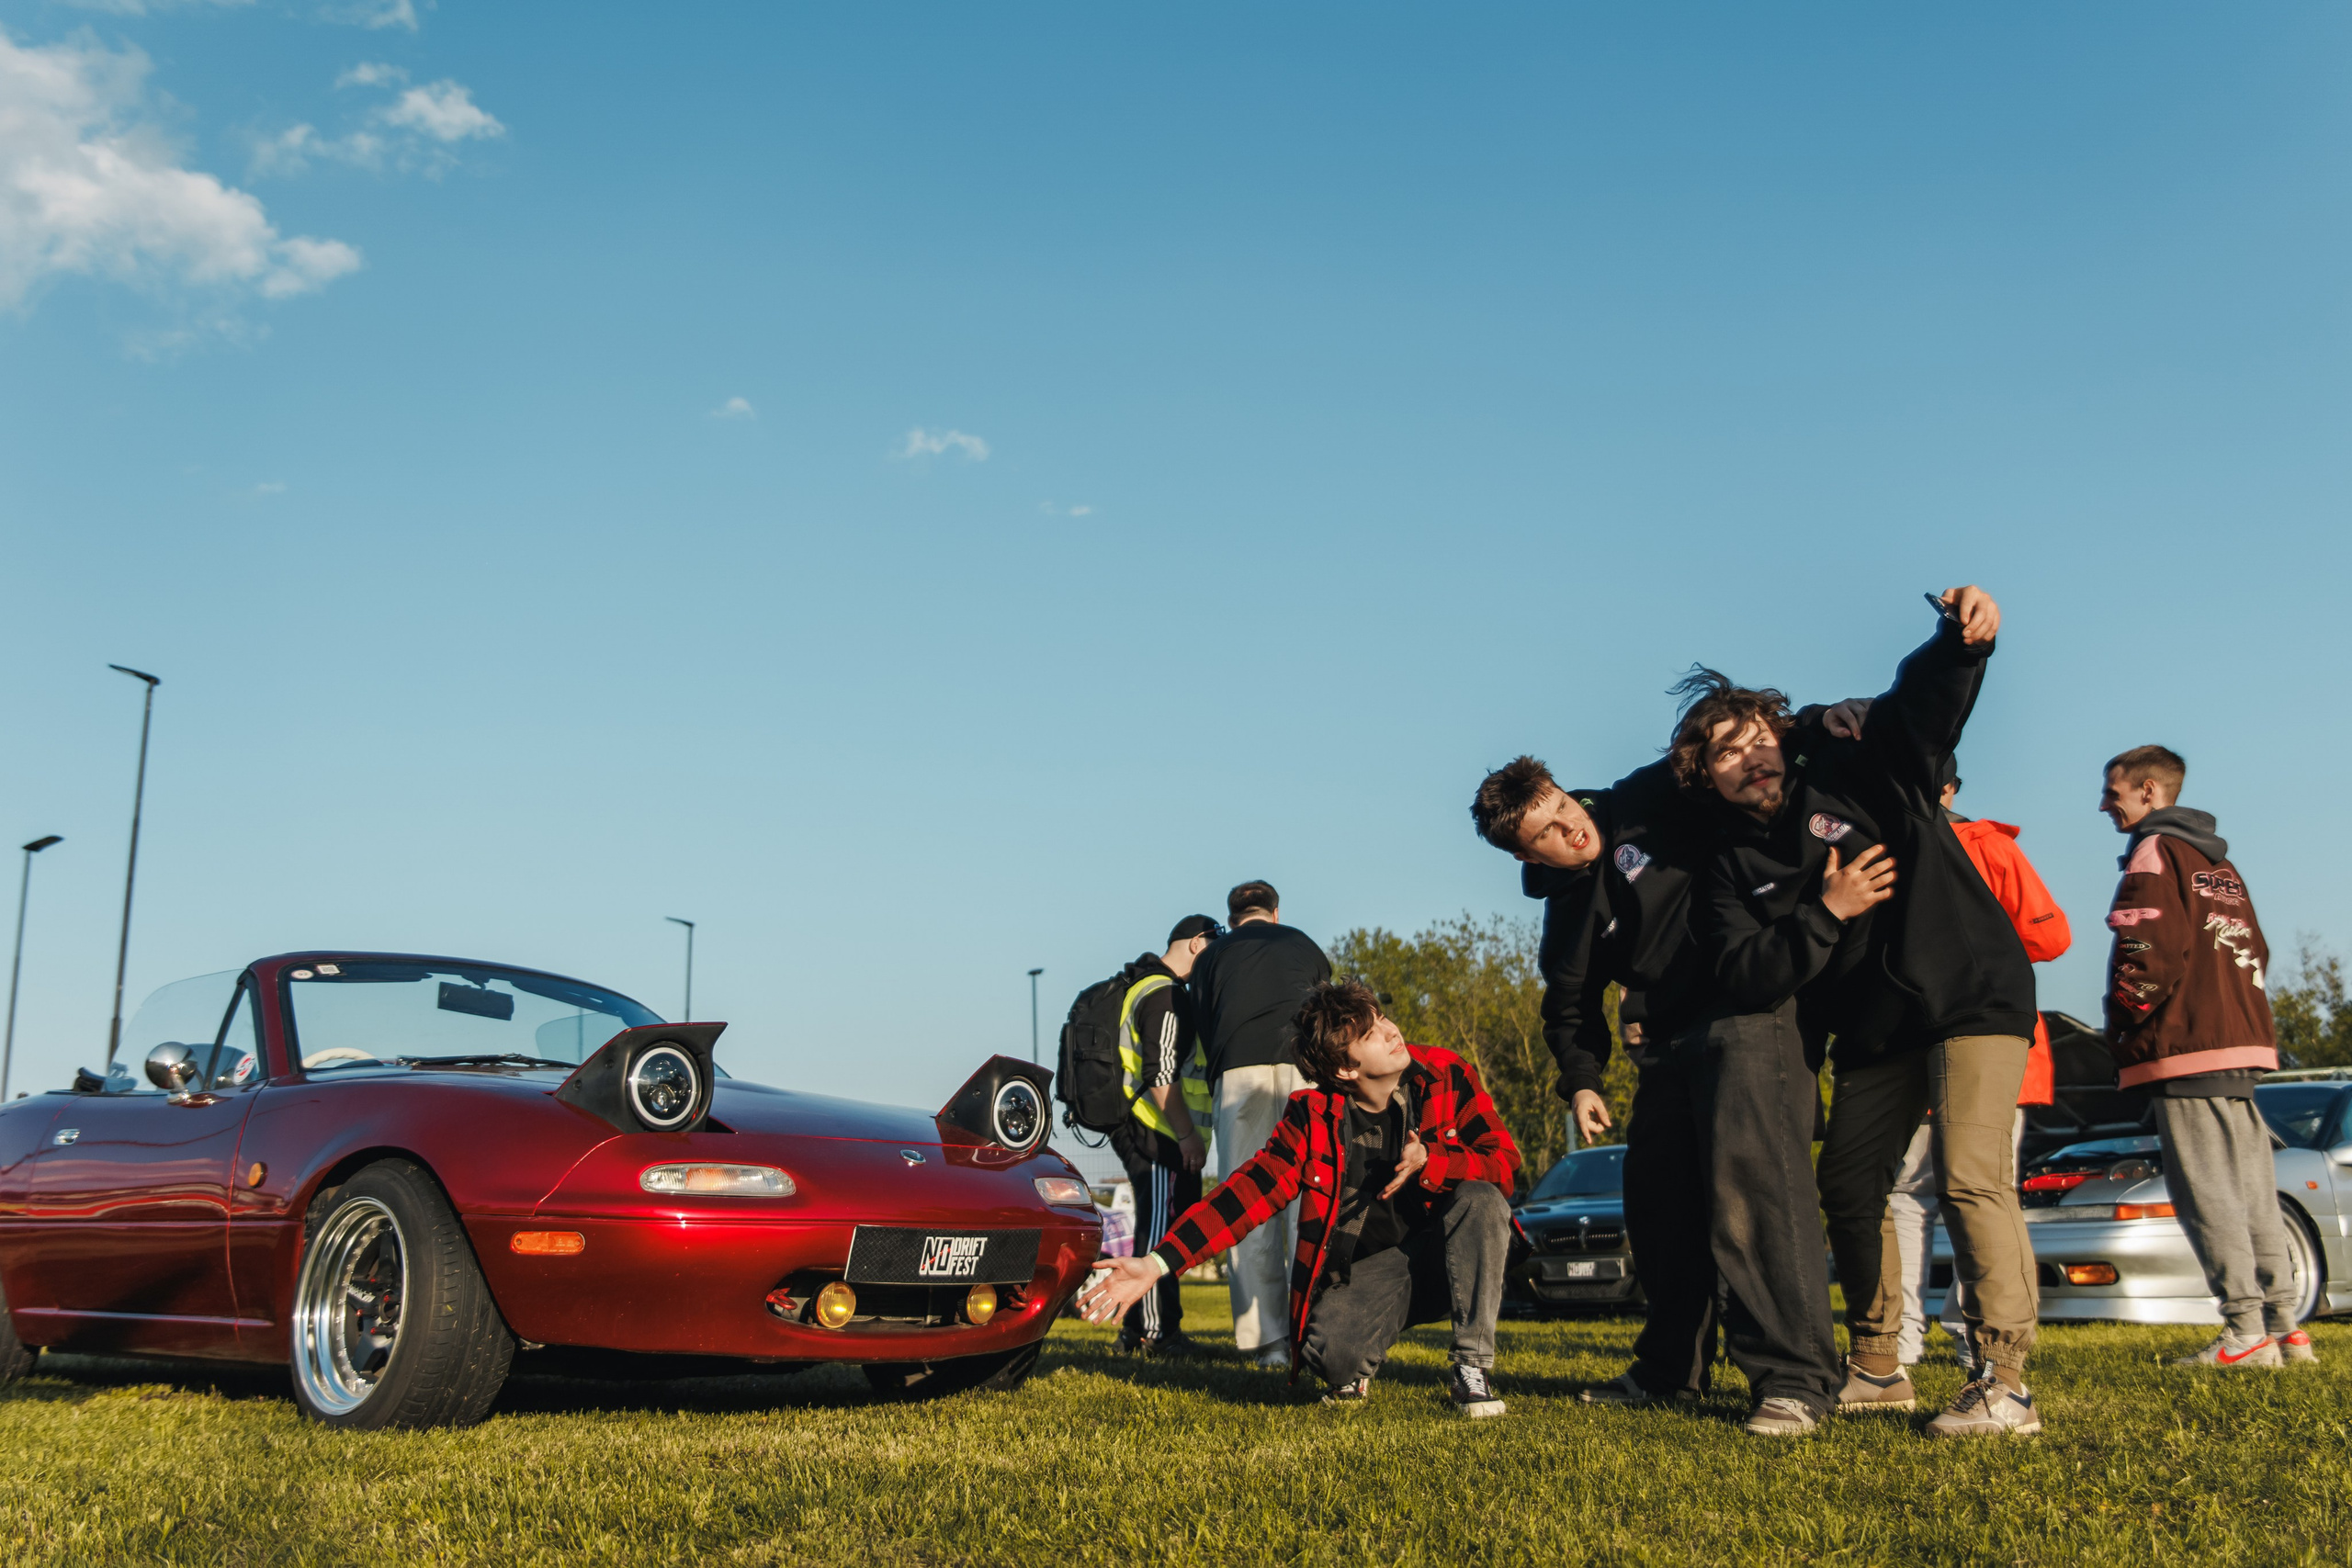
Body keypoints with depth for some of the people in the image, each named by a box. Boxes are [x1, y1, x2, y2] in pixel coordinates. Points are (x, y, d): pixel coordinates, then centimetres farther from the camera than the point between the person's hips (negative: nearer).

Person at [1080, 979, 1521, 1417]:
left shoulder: (1445, 1076, -7)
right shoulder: (1314, 1116, -8)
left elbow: (1505, 1163, -8)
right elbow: (1248, 1191, -11)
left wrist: (1429, 1162, -29)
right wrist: (1155, 1263, -21)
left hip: (1445, 1261, 2)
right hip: (1366, 1270, -1)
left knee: (1482, 1199, -29)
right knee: (1331, 1353, -32)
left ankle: (1473, 1369, -16)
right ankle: (1361, 1366, 9)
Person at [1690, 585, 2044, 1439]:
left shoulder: (1854, 773, -5)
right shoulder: (1732, 873, 1)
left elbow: (1925, 695, -20)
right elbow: (1745, 979, -12)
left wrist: (1963, 637, -41)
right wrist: (1825, 914, -22)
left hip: (1973, 991, -5)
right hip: (1872, 1025, 6)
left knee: (1970, 1173, -18)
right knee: (1845, 1184, 9)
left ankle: (2006, 1383, -14)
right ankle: (1878, 1367, 26)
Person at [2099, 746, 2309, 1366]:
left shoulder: (2155, 852, -5)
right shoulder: (2220, 862, 23)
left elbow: (2150, 951, -16)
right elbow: (2253, 952, 23)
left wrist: (2121, 1027, -6)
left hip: (2186, 1048, -9)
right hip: (2243, 1041, 9)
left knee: (2207, 1191, -9)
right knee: (2250, 1188, 10)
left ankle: (2246, 1331, -12)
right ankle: (2284, 1325, 10)